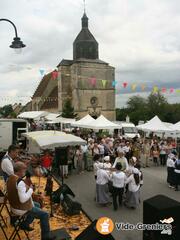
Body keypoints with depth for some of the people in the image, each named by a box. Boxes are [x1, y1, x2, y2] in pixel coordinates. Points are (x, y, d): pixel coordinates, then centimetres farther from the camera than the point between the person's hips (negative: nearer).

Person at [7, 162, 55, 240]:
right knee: (44, 215, -3)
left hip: (15, 206, 10)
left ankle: (25, 224, 36)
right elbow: (23, 199, -32)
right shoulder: (20, 182, -31)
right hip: (21, 209, -9)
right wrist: (31, 189, -20)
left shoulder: (10, 178, -2)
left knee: (36, 205, 29)